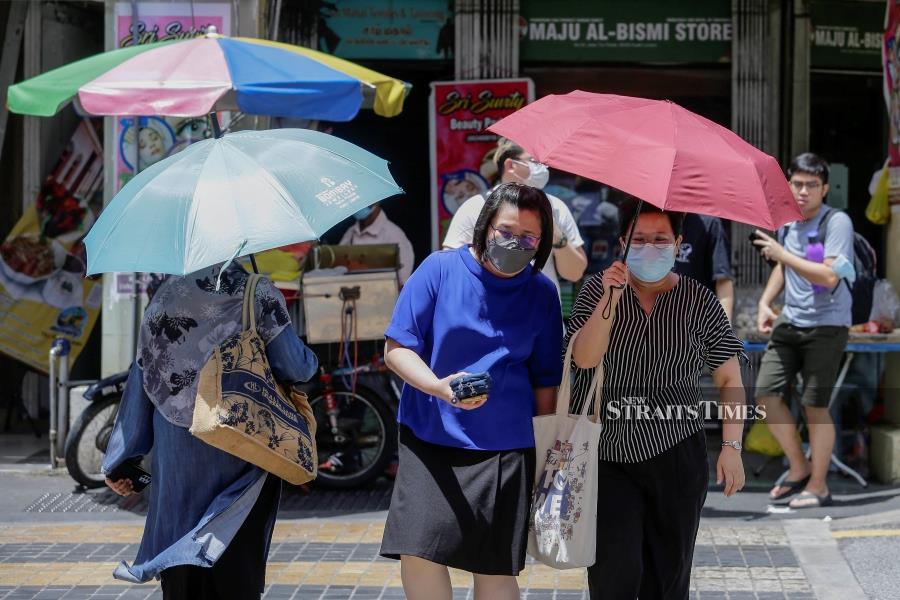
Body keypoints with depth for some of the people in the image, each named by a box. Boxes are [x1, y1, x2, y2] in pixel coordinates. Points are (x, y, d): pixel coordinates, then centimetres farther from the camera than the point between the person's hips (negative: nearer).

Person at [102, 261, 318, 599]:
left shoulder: (167, 295, 5)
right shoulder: (258, 294, -3)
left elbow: (143, 376, 5)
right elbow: (293, 367, -7)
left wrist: (118, 460, 9)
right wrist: (311, 362, 19)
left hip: (176, 447, 2)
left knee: (182, 571, 8)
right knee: (236, 569, 3)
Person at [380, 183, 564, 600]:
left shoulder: (541, 293, 4)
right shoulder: (441, 268, -3)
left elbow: (545, 380, 10)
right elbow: (396, 348, -5)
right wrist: (439, 387, -22)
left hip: (505, 447, 1)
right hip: (430, 439, -1)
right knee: (420, 554, -12)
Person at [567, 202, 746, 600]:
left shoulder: (699, 302, 0)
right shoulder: (597, 291, 1)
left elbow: (729, 379, 4)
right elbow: (584, 358, -12)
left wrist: (732, 446, -4)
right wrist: (610, 299, -23)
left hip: (677, 460, 1)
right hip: (607, 457, -1)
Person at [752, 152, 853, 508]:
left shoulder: (837, 222, -13)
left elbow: (829, 276, -24)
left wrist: (782, 254, -20)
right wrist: (765, 302, 12)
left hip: (826, 326, -7)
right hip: (790, 322, 7)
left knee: (815, 407, -4)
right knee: (767, 396, 2)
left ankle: (818, 486, 11)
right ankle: (799, 469, 20)